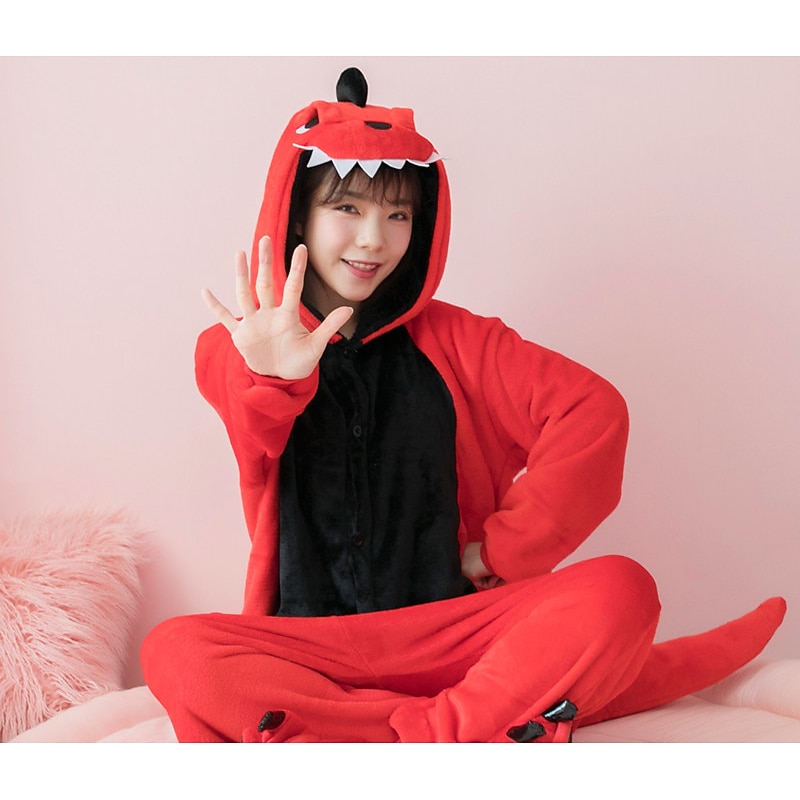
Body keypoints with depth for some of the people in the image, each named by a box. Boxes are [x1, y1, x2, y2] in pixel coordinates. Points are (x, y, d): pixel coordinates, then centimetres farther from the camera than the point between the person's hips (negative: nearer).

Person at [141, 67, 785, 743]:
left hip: (450, 630, 0)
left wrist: (500, 549, -5)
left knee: (619, 590, -22)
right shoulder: (235, 351, 6)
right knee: (174, 652, -32)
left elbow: (594, 411, -2)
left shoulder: (449, 340, 8)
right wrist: (272, 380, -38)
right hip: (309, 646, 0)